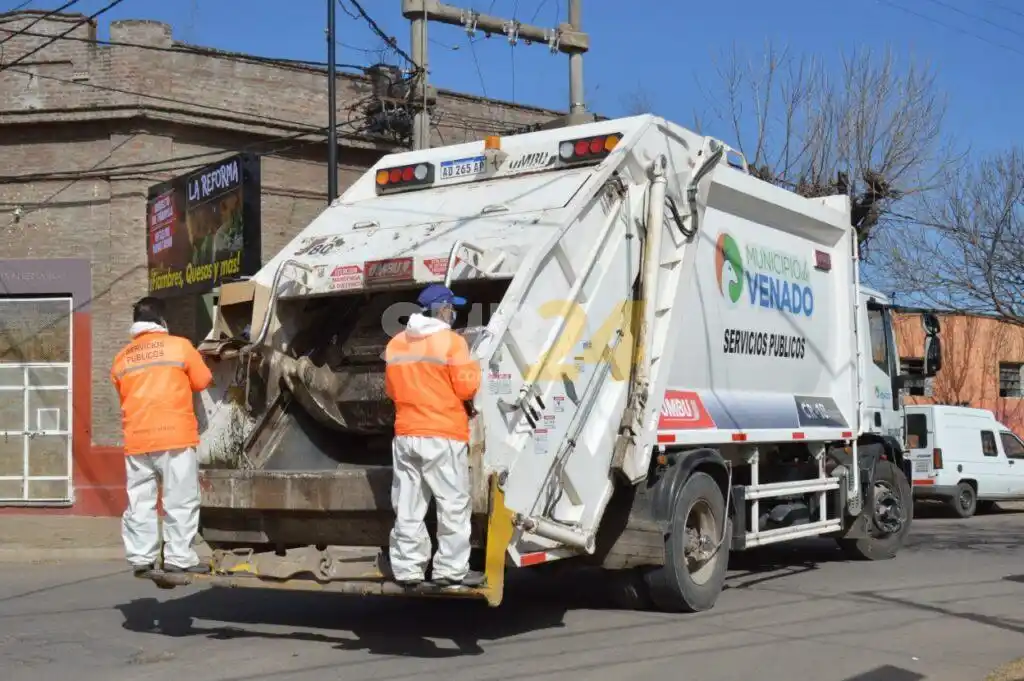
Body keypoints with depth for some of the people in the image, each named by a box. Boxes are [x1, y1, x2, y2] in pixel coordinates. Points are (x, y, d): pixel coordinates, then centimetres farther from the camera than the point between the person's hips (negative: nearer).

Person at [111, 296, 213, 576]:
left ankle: (140, 558, 8)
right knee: (180, 501, -1)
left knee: (139, 502, 8)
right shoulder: (179, 346, 1)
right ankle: (178, 558, -3)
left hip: (137, 440, 4)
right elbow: (203, 382, 8)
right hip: (174, 436, -4)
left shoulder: (121, 358, 13)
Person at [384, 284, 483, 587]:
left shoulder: (395, 344, 9)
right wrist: (472, 367, 8)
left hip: (405, 435, 6)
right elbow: (467, 388, -11)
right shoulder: (451, 341, -9)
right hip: (443, 436, -6)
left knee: (407, 507, 8)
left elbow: (392, 390, 16)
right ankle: (450, 569, 1)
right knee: (453, 505, 1)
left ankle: (407, 569, 11)